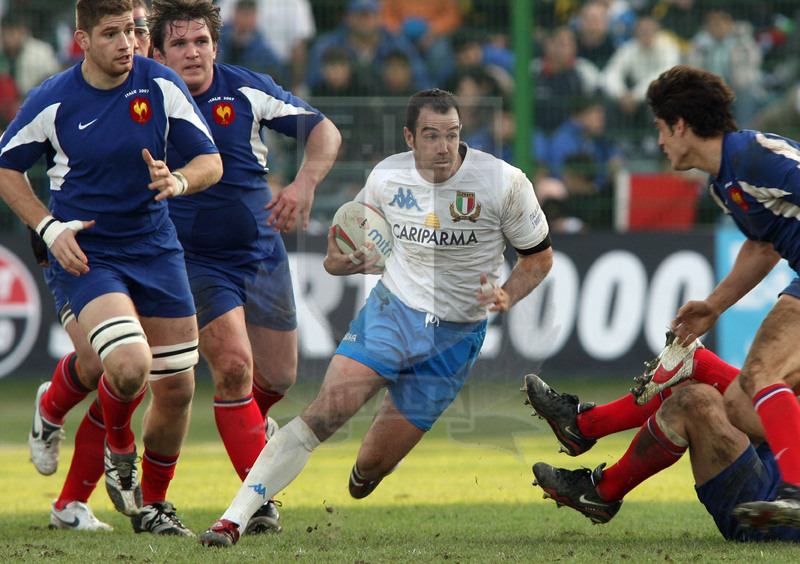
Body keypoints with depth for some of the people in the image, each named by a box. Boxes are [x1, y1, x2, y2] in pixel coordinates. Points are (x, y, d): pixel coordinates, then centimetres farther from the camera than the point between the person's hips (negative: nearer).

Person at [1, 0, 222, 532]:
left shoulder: (160, 84, -6)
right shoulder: (53, 101, -11)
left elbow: (211, 161, -2)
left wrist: (177, 181, -24)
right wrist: (49, 227, -8)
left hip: (154, 246, 3)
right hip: (85, 253, -3)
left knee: (177, 388, 5)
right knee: (129, 366, -26)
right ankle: (118, 446, 8)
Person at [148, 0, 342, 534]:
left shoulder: (247, 90, -8)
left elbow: (324, 130, -8)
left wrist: (306, 182, -25)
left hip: (262, 254, 2)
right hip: (194, 262, -2)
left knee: (278, 377, 6)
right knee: (233, 365, -19)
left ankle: (251, 420, 44)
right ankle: (261, 499, -11)